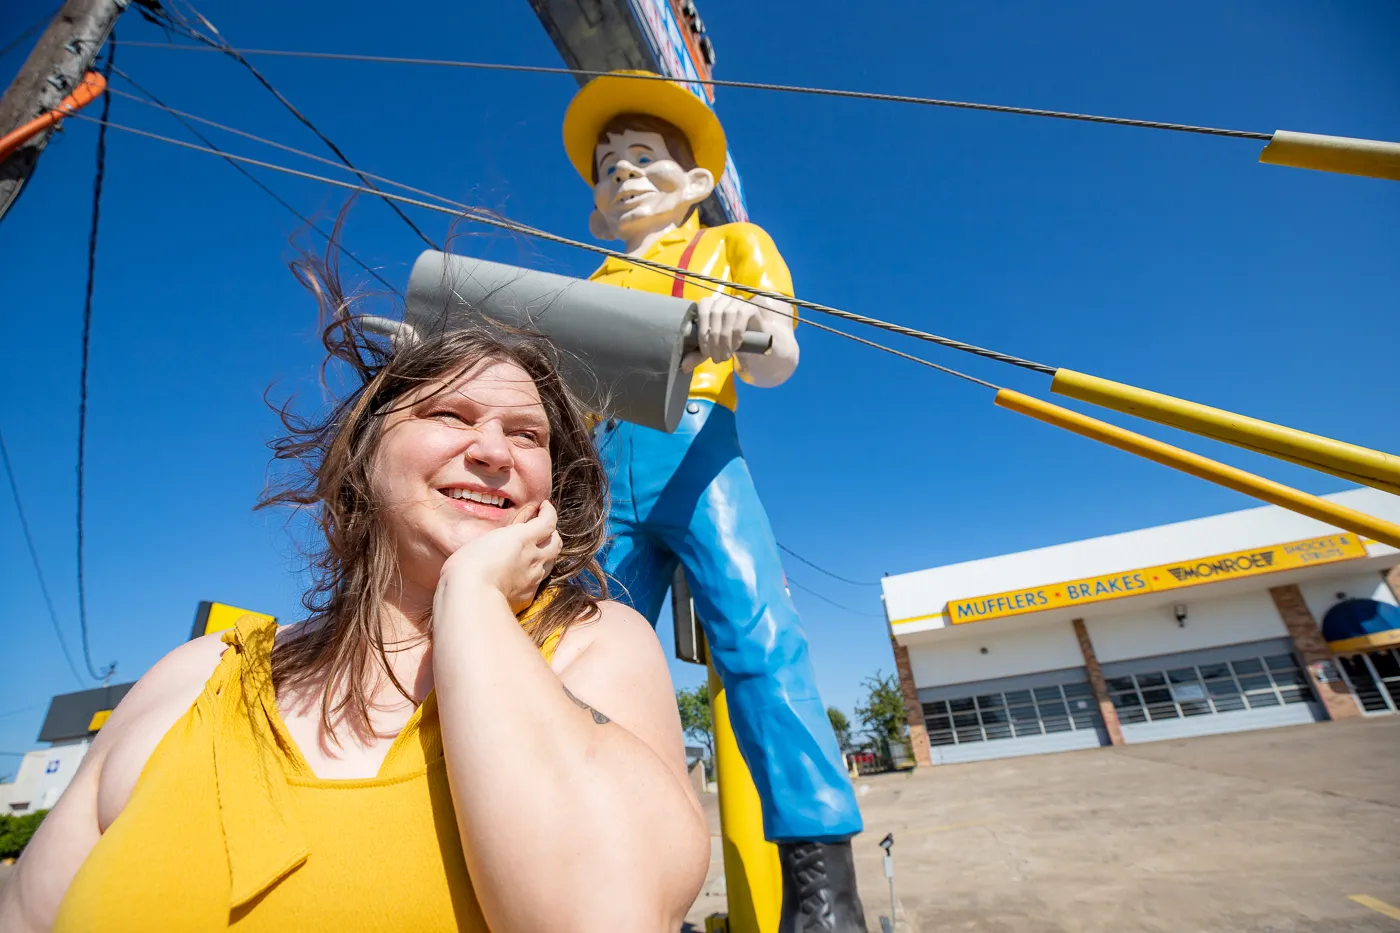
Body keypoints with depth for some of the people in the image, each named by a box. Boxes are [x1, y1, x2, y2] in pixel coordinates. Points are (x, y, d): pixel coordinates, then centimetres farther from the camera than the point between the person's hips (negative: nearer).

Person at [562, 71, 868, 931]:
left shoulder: (732, 244, 18)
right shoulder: (594, 287, 31)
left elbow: (780, 361, 1)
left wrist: (743, 329, -22)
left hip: (696, 454, -4)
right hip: (604, 474, 5)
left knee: (759, 637, -20)